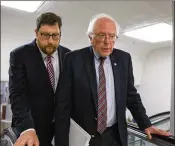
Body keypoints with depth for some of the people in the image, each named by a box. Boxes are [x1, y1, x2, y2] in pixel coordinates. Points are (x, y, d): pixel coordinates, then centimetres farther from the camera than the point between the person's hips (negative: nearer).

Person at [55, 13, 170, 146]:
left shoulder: (124, 58, -2)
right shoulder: (74, 59, -11)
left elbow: (131, 95, 7)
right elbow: (63, 104, -10)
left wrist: (145, 124, 3)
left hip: (116, 135, 3)